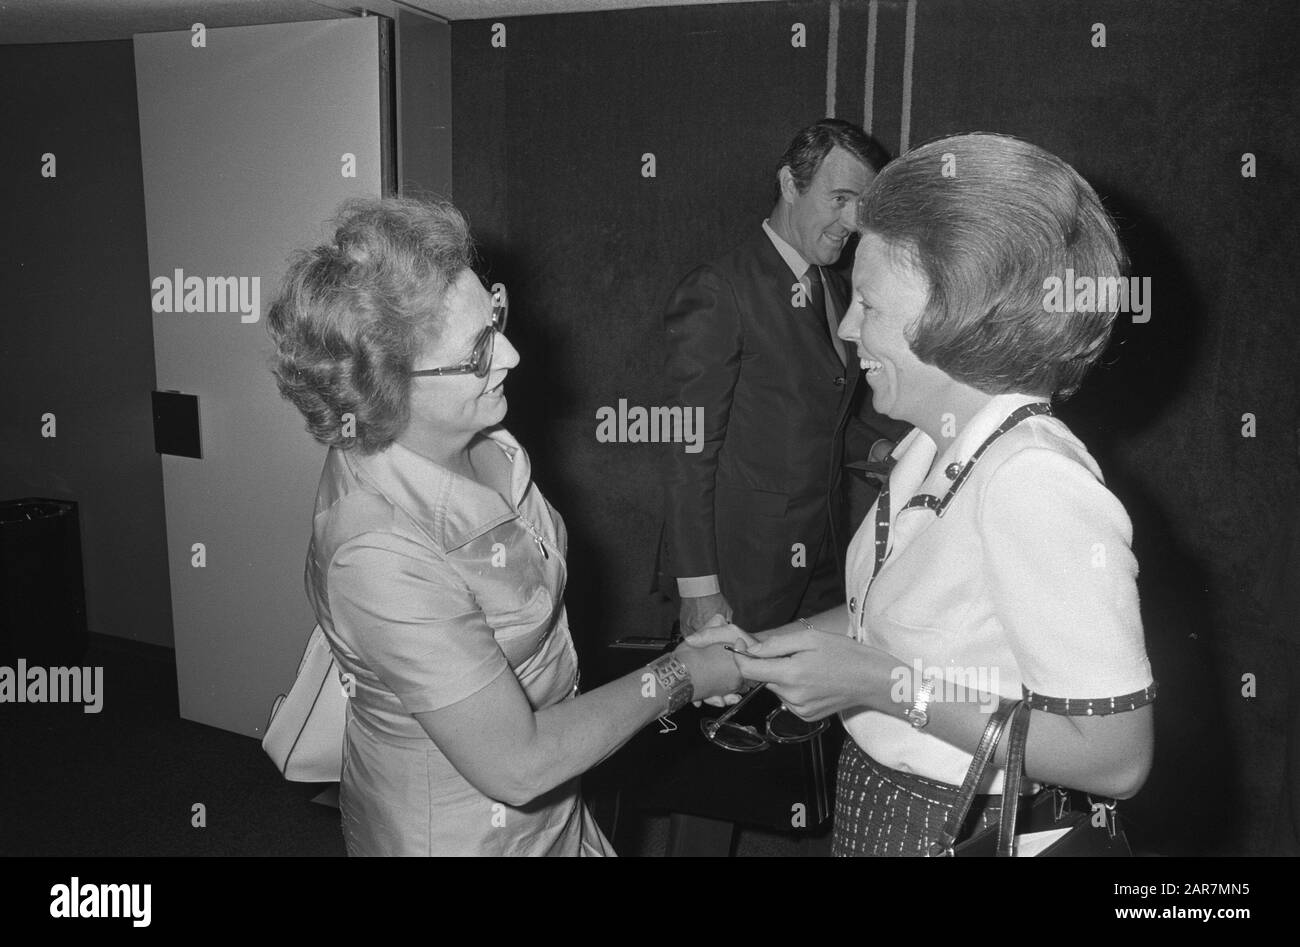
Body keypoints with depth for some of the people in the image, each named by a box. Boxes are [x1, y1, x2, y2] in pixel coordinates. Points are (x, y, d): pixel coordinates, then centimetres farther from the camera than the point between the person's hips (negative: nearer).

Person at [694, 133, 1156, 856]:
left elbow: (1115, 758, -26)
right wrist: (767, 645, -2)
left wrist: (883, 685, -26)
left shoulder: (1036, 484, -28)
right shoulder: (933, 445, -3)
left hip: (964, 827, -7)